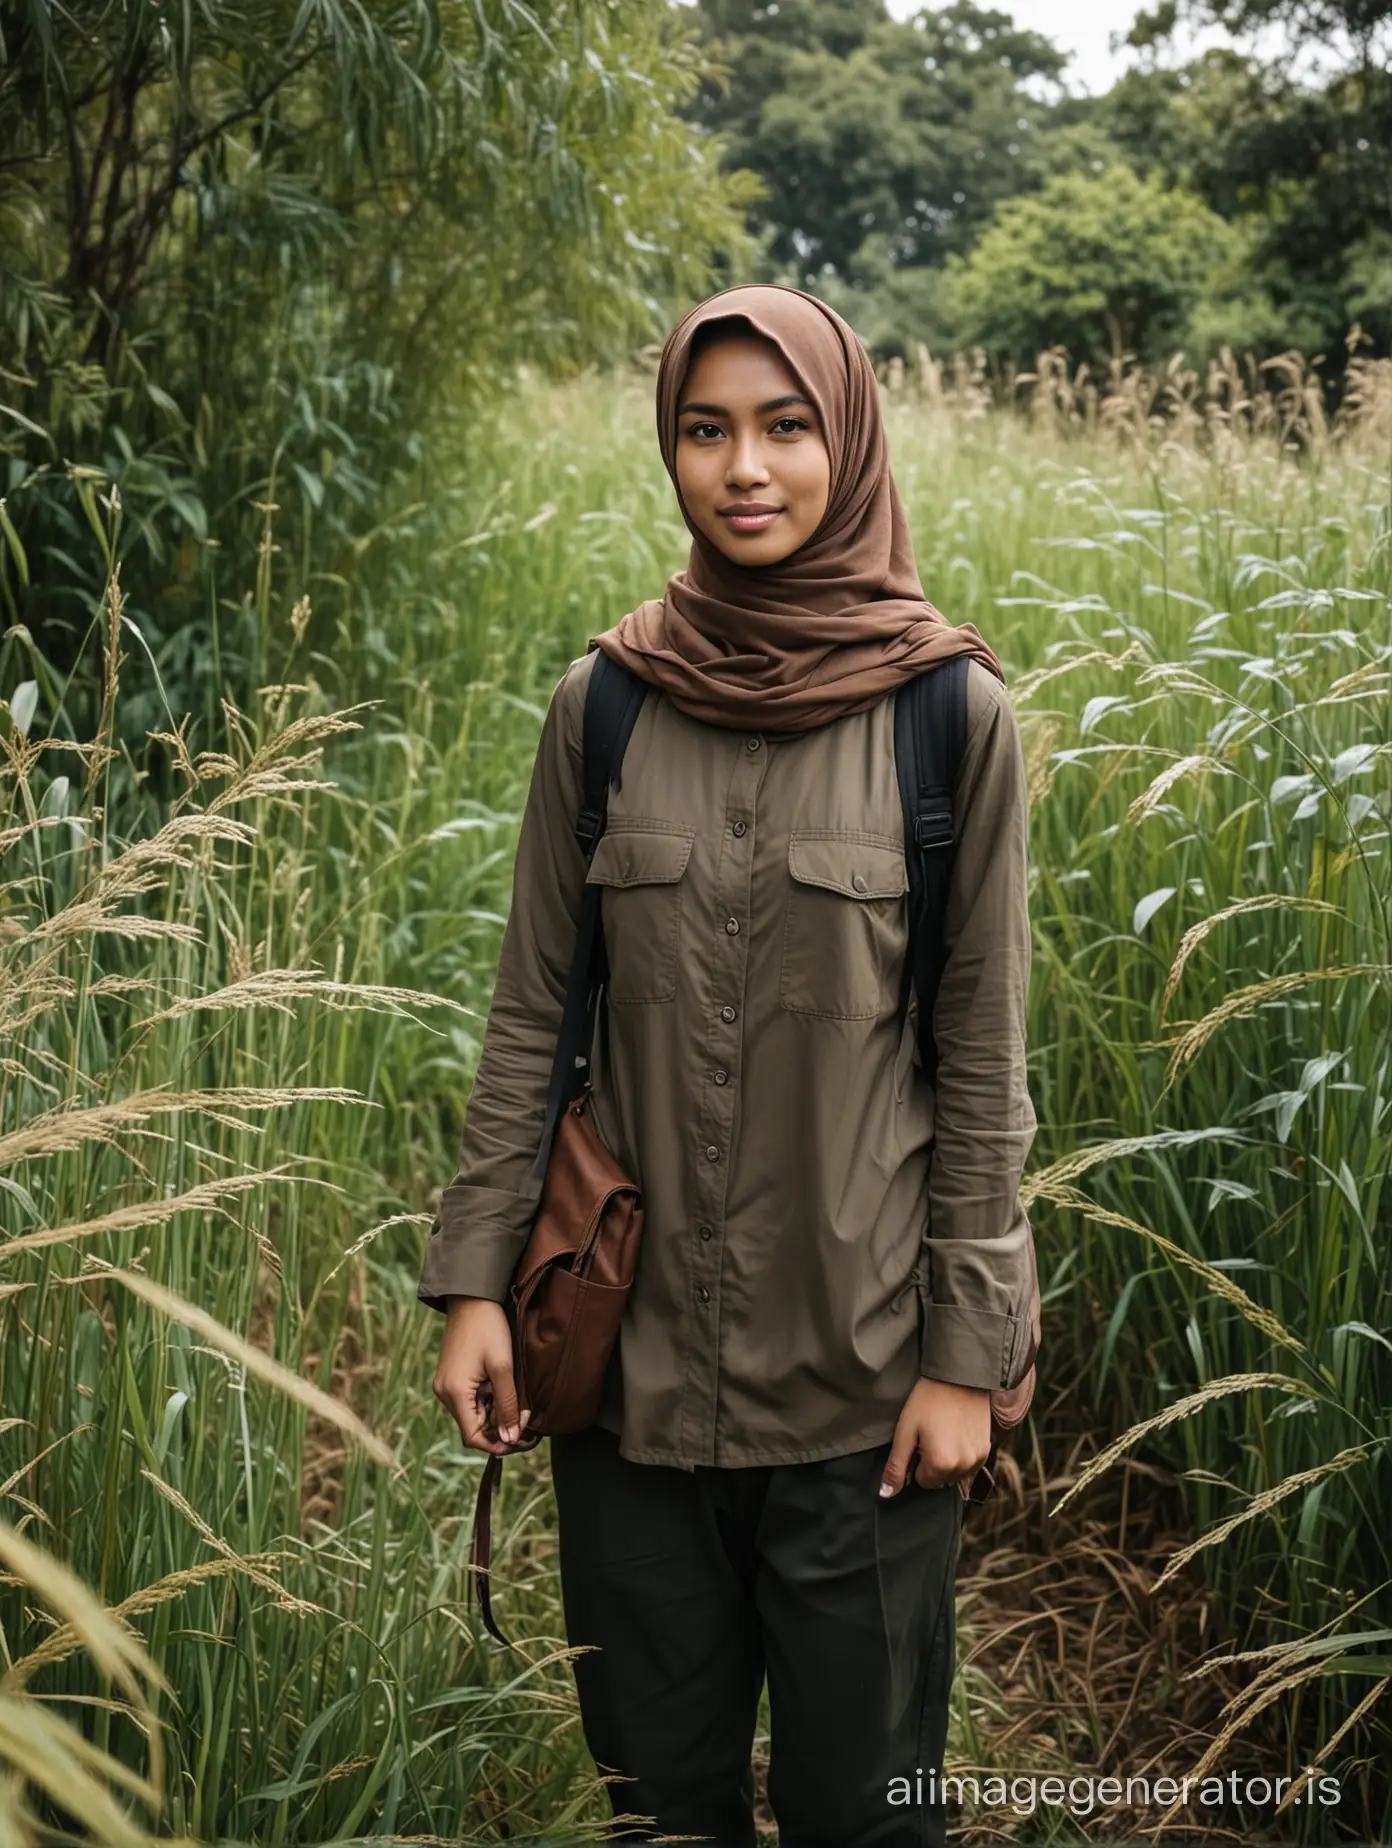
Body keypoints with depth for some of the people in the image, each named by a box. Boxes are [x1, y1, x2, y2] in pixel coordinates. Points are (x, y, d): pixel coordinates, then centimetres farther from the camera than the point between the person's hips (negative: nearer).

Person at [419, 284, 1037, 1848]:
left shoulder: (953, 716, -6)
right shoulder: (602, 706, 0)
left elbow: (982, 1062, -3)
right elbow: (529, 1018, 5)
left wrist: (968, 1352, -5)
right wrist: (473, 1280, 0)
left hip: (857, 1373, -2)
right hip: (630, 1364, 2)